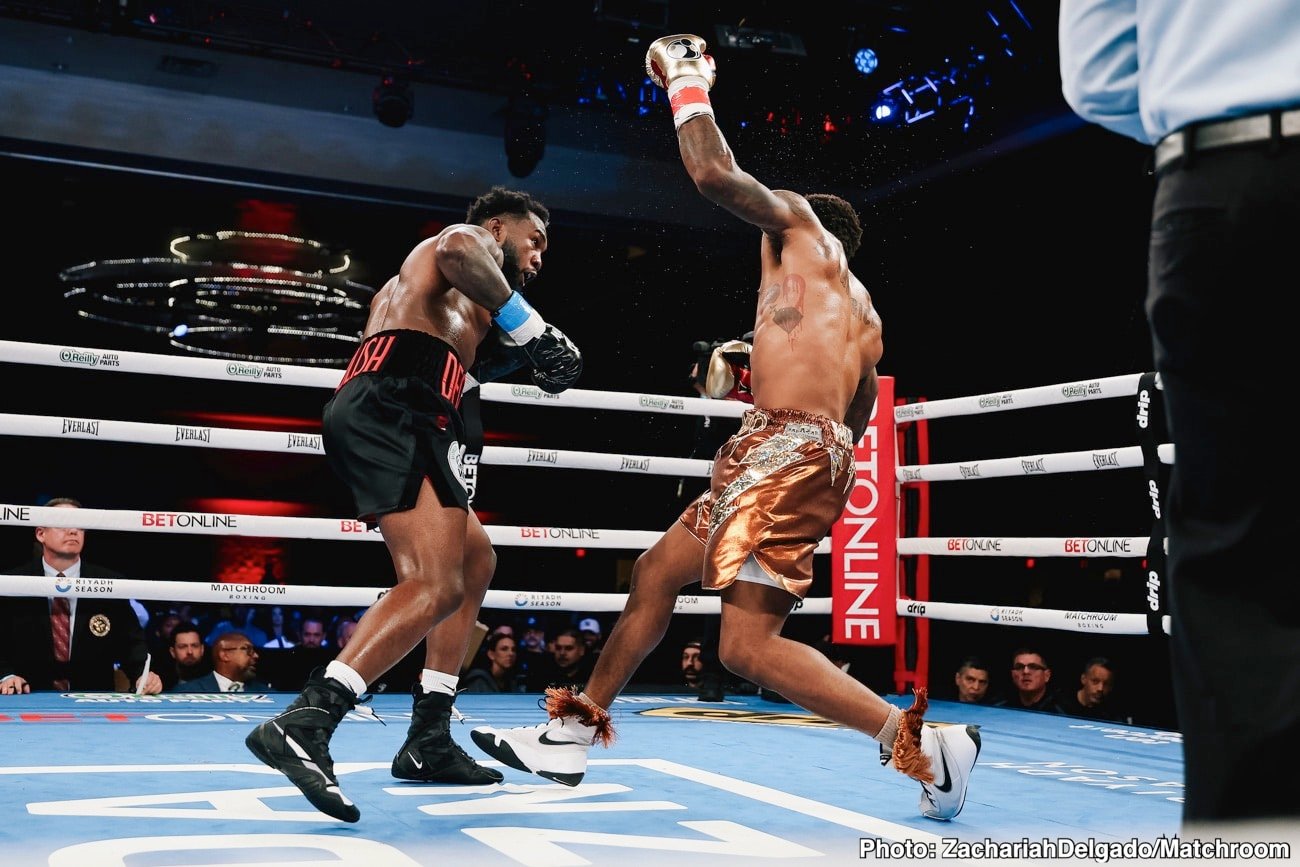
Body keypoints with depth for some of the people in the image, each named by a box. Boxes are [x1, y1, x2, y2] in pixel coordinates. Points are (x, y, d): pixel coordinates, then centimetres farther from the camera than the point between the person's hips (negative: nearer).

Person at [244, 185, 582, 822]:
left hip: (374, 414, 10)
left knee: (476, 559, 20)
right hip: (394, 411, -10)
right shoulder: (476, 239, 13)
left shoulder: (403, 284, 42)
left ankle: (427, 737, 17)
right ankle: (302, 725, -37)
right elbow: (456, 250, -12)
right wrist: (530, 328, -12)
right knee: (436, 584, -24)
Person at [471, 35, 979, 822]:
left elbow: (715, 173, -3)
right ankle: (573, 734, 25)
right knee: (655, 575, 16)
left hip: (786, 448, -10)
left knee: (749, 646, -14)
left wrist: (687, 83, 12)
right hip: (816, 452, 10)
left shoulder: (799, 220, 8)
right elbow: (857, 422, 28)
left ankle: (924, 742, -14)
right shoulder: (864, 316, 28)